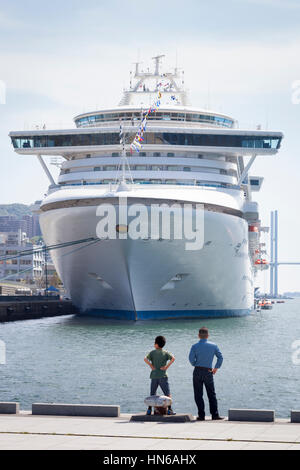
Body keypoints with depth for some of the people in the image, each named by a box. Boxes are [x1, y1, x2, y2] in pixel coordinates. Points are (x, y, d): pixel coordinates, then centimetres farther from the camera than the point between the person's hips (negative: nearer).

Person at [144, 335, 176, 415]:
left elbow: (145, 359, -12)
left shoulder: (152, 352, 3)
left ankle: (149, 409, 8)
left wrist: (151, 366, -5)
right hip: (163, 376, -1)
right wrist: (167, 366, -8)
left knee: (152, 394, 11)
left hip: (154, 376, 1)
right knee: (167, 394, 3)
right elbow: (173, 358, -14)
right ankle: (169, 409, -4)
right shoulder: (165, 353, 3)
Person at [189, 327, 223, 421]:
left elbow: (191, 358, -10)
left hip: (197, 372, -1)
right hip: (208, 372, 1)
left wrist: (195, 365, 9)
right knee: (212, 394, 8)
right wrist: (216, 367, 13)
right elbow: (220, 357, 3)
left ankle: (201, 415, 1)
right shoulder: (213, 346, 3)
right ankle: (215, 415, 3)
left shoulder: (195, 346, -2)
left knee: (198, 395, 4)